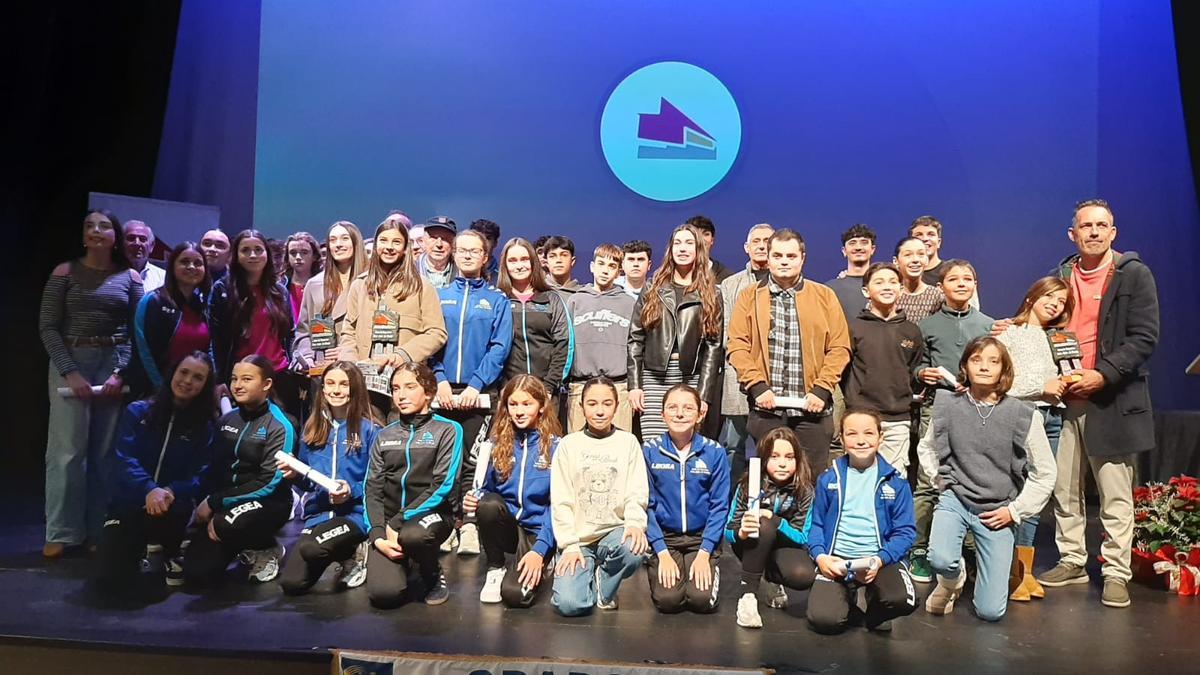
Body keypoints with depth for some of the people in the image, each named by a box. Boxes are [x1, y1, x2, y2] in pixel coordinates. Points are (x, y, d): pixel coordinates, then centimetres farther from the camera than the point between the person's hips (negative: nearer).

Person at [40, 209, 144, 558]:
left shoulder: (130, 277, 6)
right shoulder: (65, 273, 3)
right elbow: (47, 327, -1)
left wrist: (121, 372, -10)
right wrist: (70, 372, -11)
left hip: (115, 365, 1)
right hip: (70, 362, -1)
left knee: (106, 449, 3)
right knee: (68, 448, -3)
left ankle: (99, 530, 11)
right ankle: (62, 532, 6)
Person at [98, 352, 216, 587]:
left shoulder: (205, 426, 0)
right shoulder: (138, 411, 0)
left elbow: (200, 476, -7)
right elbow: (123, 460, -12)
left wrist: (171, 492, -28)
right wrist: (149, 490, -30)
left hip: (174, 505, 0)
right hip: (129, 504, 1)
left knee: (169, 509, -38)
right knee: (113, 580, -15)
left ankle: (171, 555, -1)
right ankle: (138, 549, 24)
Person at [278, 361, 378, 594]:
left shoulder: (369, 430, -7)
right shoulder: (313, 428, 8)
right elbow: (308, 483, 13)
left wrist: (352, 491, -22)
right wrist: (295, 475, -8)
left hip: (355, 513, -5)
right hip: (318, 513, 5)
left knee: (310, 547, -33)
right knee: (291, 583, -9)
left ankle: (353, 555, 0)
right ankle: (343, 551, 17)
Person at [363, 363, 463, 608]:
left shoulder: (447, 430, -1)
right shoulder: (384, 436, 13)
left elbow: (442, 486, -11)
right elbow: (372, 488, 4)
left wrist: (399, 521, -17)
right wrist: (377, 534, -12)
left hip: (429, 514, -3)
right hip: (389, 519, 3)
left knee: (411, 535, -38)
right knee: (383, 593, -20)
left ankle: (434, 576, -4)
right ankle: (404, 564, 16)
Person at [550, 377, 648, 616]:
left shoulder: (628, 442, 7)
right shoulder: (569, 444, 5)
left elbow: (637, 492, -1)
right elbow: (561, 501, 1)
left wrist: (635, 523, -22)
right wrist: (570, 546, -10)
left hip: (615, 532, 1)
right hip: (578, 538, 0)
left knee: (634, 551, -35)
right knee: (569, 604, -22)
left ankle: (603, 586, -1)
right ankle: (589, 574, 14)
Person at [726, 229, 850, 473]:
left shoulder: (824, 296, 8)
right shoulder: (750, 297, 8)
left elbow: (840, 347, 3)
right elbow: (737, 347, 0)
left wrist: (822, 389, -8)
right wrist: (757, 386, -11)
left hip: (811, 408, 0)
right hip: (765, 408, 0)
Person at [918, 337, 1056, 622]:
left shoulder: (1023, 415, -9)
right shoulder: (948, 406, -5)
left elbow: (1045, 473, 0)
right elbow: (925, 448, 14)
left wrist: (1015, 510, -3)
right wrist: (942, 481, 3)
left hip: (998, 511, 0)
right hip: (955, 499, 0)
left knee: (990, 611, -2)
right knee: (941, 560, -30)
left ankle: (980, 564, 32)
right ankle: (953, 580, 8)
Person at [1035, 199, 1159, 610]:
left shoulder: (1134, 274, -1)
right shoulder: (1062, 275, 11)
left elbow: (1145, 337, -7)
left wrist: (1103, 374, -16)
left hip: (1112, 400, -4)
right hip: (1065, 398, 4)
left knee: (1116, 495, 0)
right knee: (1064, 488, 9)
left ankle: (1116, 573, 9)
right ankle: (1072, 562, 20)